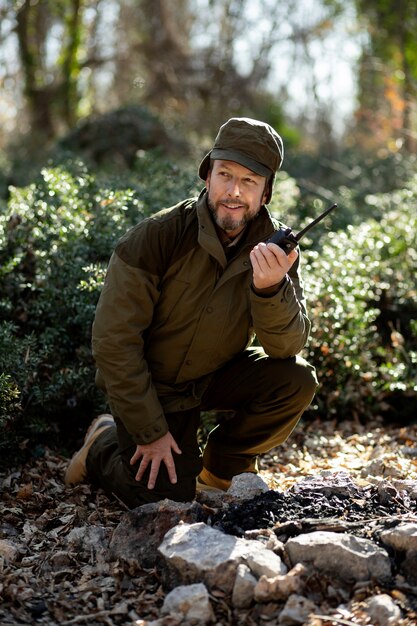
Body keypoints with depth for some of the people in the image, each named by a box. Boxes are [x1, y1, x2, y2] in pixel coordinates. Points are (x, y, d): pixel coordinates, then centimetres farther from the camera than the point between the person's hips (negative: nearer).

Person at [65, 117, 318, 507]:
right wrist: (150, 431, -19)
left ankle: (221, 464, 6)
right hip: (150, 382, -4)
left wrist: (271, 288, -41)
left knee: (297, 381, -20)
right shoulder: (157, 235, -24)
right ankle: (104, 444, 19)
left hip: (218, 374, 4)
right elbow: (114, 340, -21)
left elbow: (287, 346, -19)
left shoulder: (276, 247, -13)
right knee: (167, 500, -12)